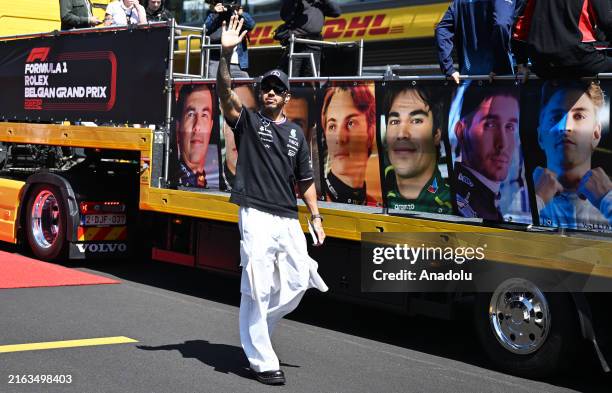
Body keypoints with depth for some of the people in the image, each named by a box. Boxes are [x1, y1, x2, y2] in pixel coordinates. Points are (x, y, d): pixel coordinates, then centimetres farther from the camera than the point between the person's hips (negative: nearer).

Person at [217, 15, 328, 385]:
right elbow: (225, 92, -14)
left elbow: (305, 179, 18)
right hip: (256, 216, -5)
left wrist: (316, 218, 10)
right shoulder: (247, 121, 4)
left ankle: (255, 333, 29)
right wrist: (226, 53, -28)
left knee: (297, 282, 8)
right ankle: (263, 362, 1)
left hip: (289, 219, 5)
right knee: (258, 288, -5)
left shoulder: (296, 133, 16)